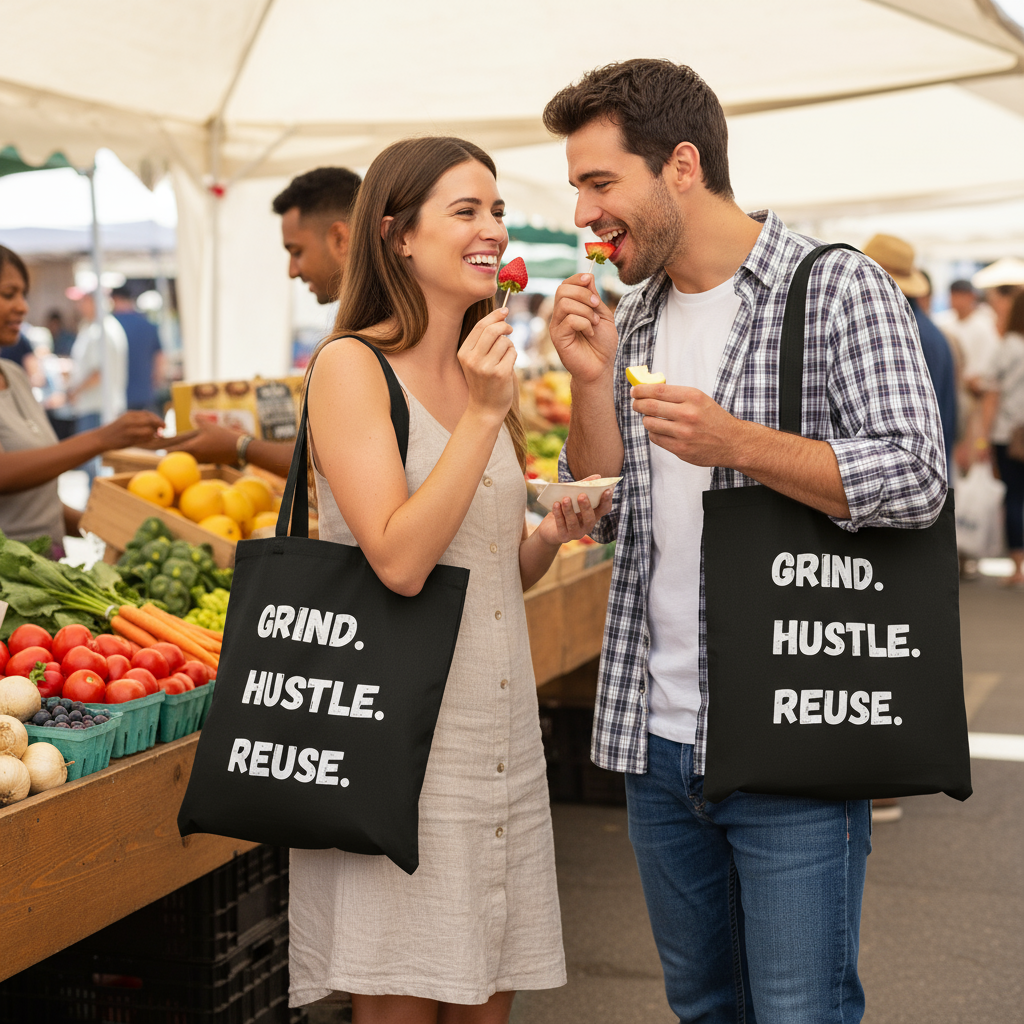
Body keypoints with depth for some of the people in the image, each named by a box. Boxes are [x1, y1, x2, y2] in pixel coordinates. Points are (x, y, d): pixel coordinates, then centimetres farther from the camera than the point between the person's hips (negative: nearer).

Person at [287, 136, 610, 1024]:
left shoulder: (480, 371, 14)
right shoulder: (351, 365, -9)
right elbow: (400, 560, -20)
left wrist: (556, 531, 2)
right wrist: (483, 415, -19)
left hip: (500, 732, 7)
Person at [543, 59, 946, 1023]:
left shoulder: (837, 287, -7)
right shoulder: (632, 318, 12)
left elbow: (915, 479, -14)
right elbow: (606, 516, 13)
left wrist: (734, 443, -23)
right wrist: (590, 381, -2)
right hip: (658, 736, 6)